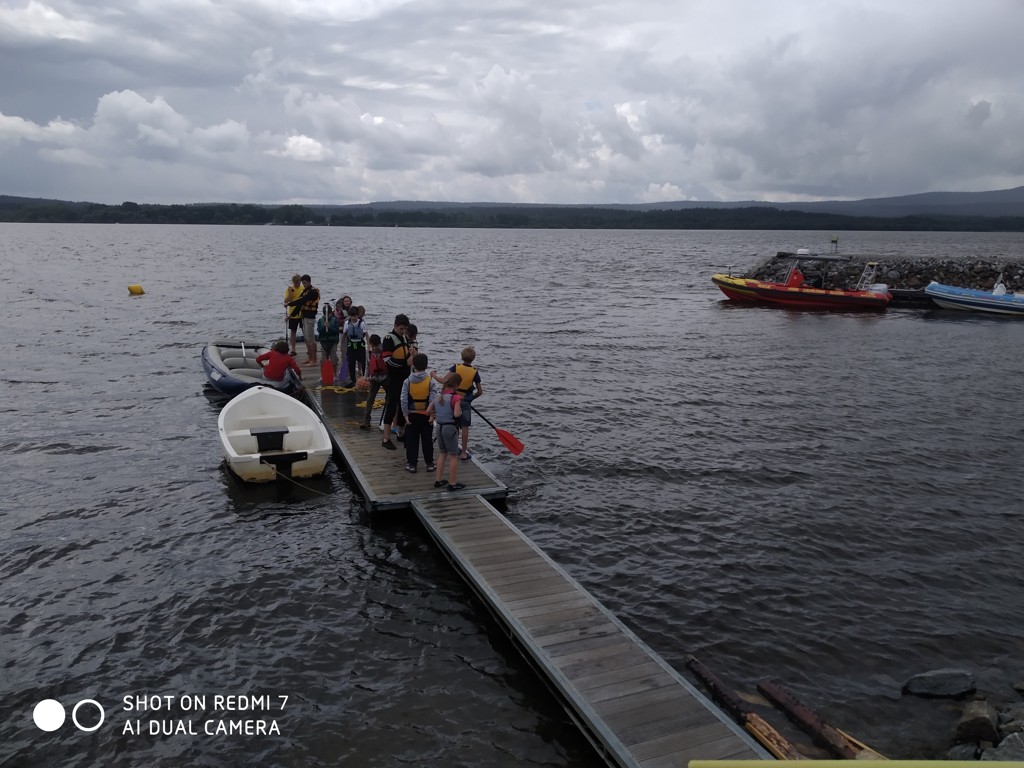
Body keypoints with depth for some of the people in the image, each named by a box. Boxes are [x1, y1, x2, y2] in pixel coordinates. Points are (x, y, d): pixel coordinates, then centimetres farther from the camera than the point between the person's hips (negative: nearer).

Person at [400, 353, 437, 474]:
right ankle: (429, 463, 17)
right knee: (427, 440, 11)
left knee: (411, 441, 10)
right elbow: (433, 400, -14)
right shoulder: (431, 381, -10)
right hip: (426, 415, 0)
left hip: (412, 415, 0)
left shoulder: (407, 381, -9)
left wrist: (406, 415, -5)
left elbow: (404, 400, -11)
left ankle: (411, 464, 13)